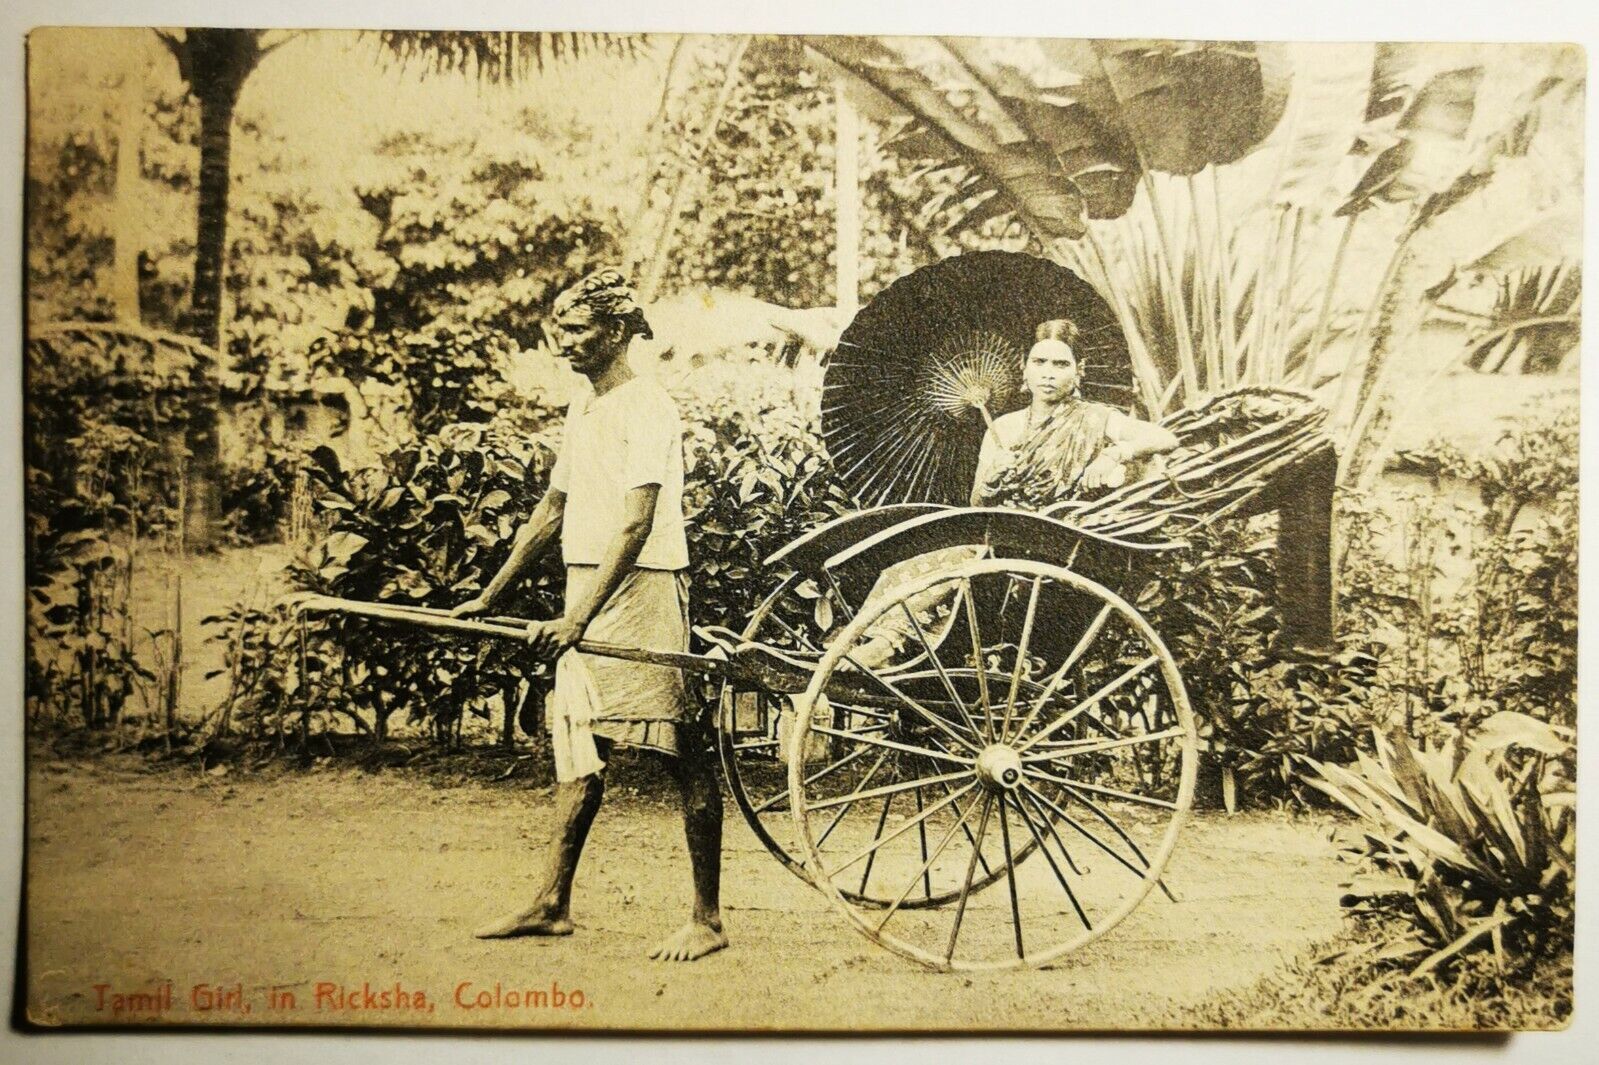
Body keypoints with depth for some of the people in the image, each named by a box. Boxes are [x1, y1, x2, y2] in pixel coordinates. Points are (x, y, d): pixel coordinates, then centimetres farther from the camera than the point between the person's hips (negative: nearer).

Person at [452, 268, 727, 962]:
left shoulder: (646, 408, -11)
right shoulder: (581, 410, 16)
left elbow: (635, 525, -21)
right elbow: (552, 512, 22)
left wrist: (577, 619, -27)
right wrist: (490, 596, 23)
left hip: (640, 594, -9)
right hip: (584, 598, 9)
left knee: (683, 755, -2)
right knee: (577, 748, 13)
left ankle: (707, 919, 6)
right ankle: (552, 904, 23)